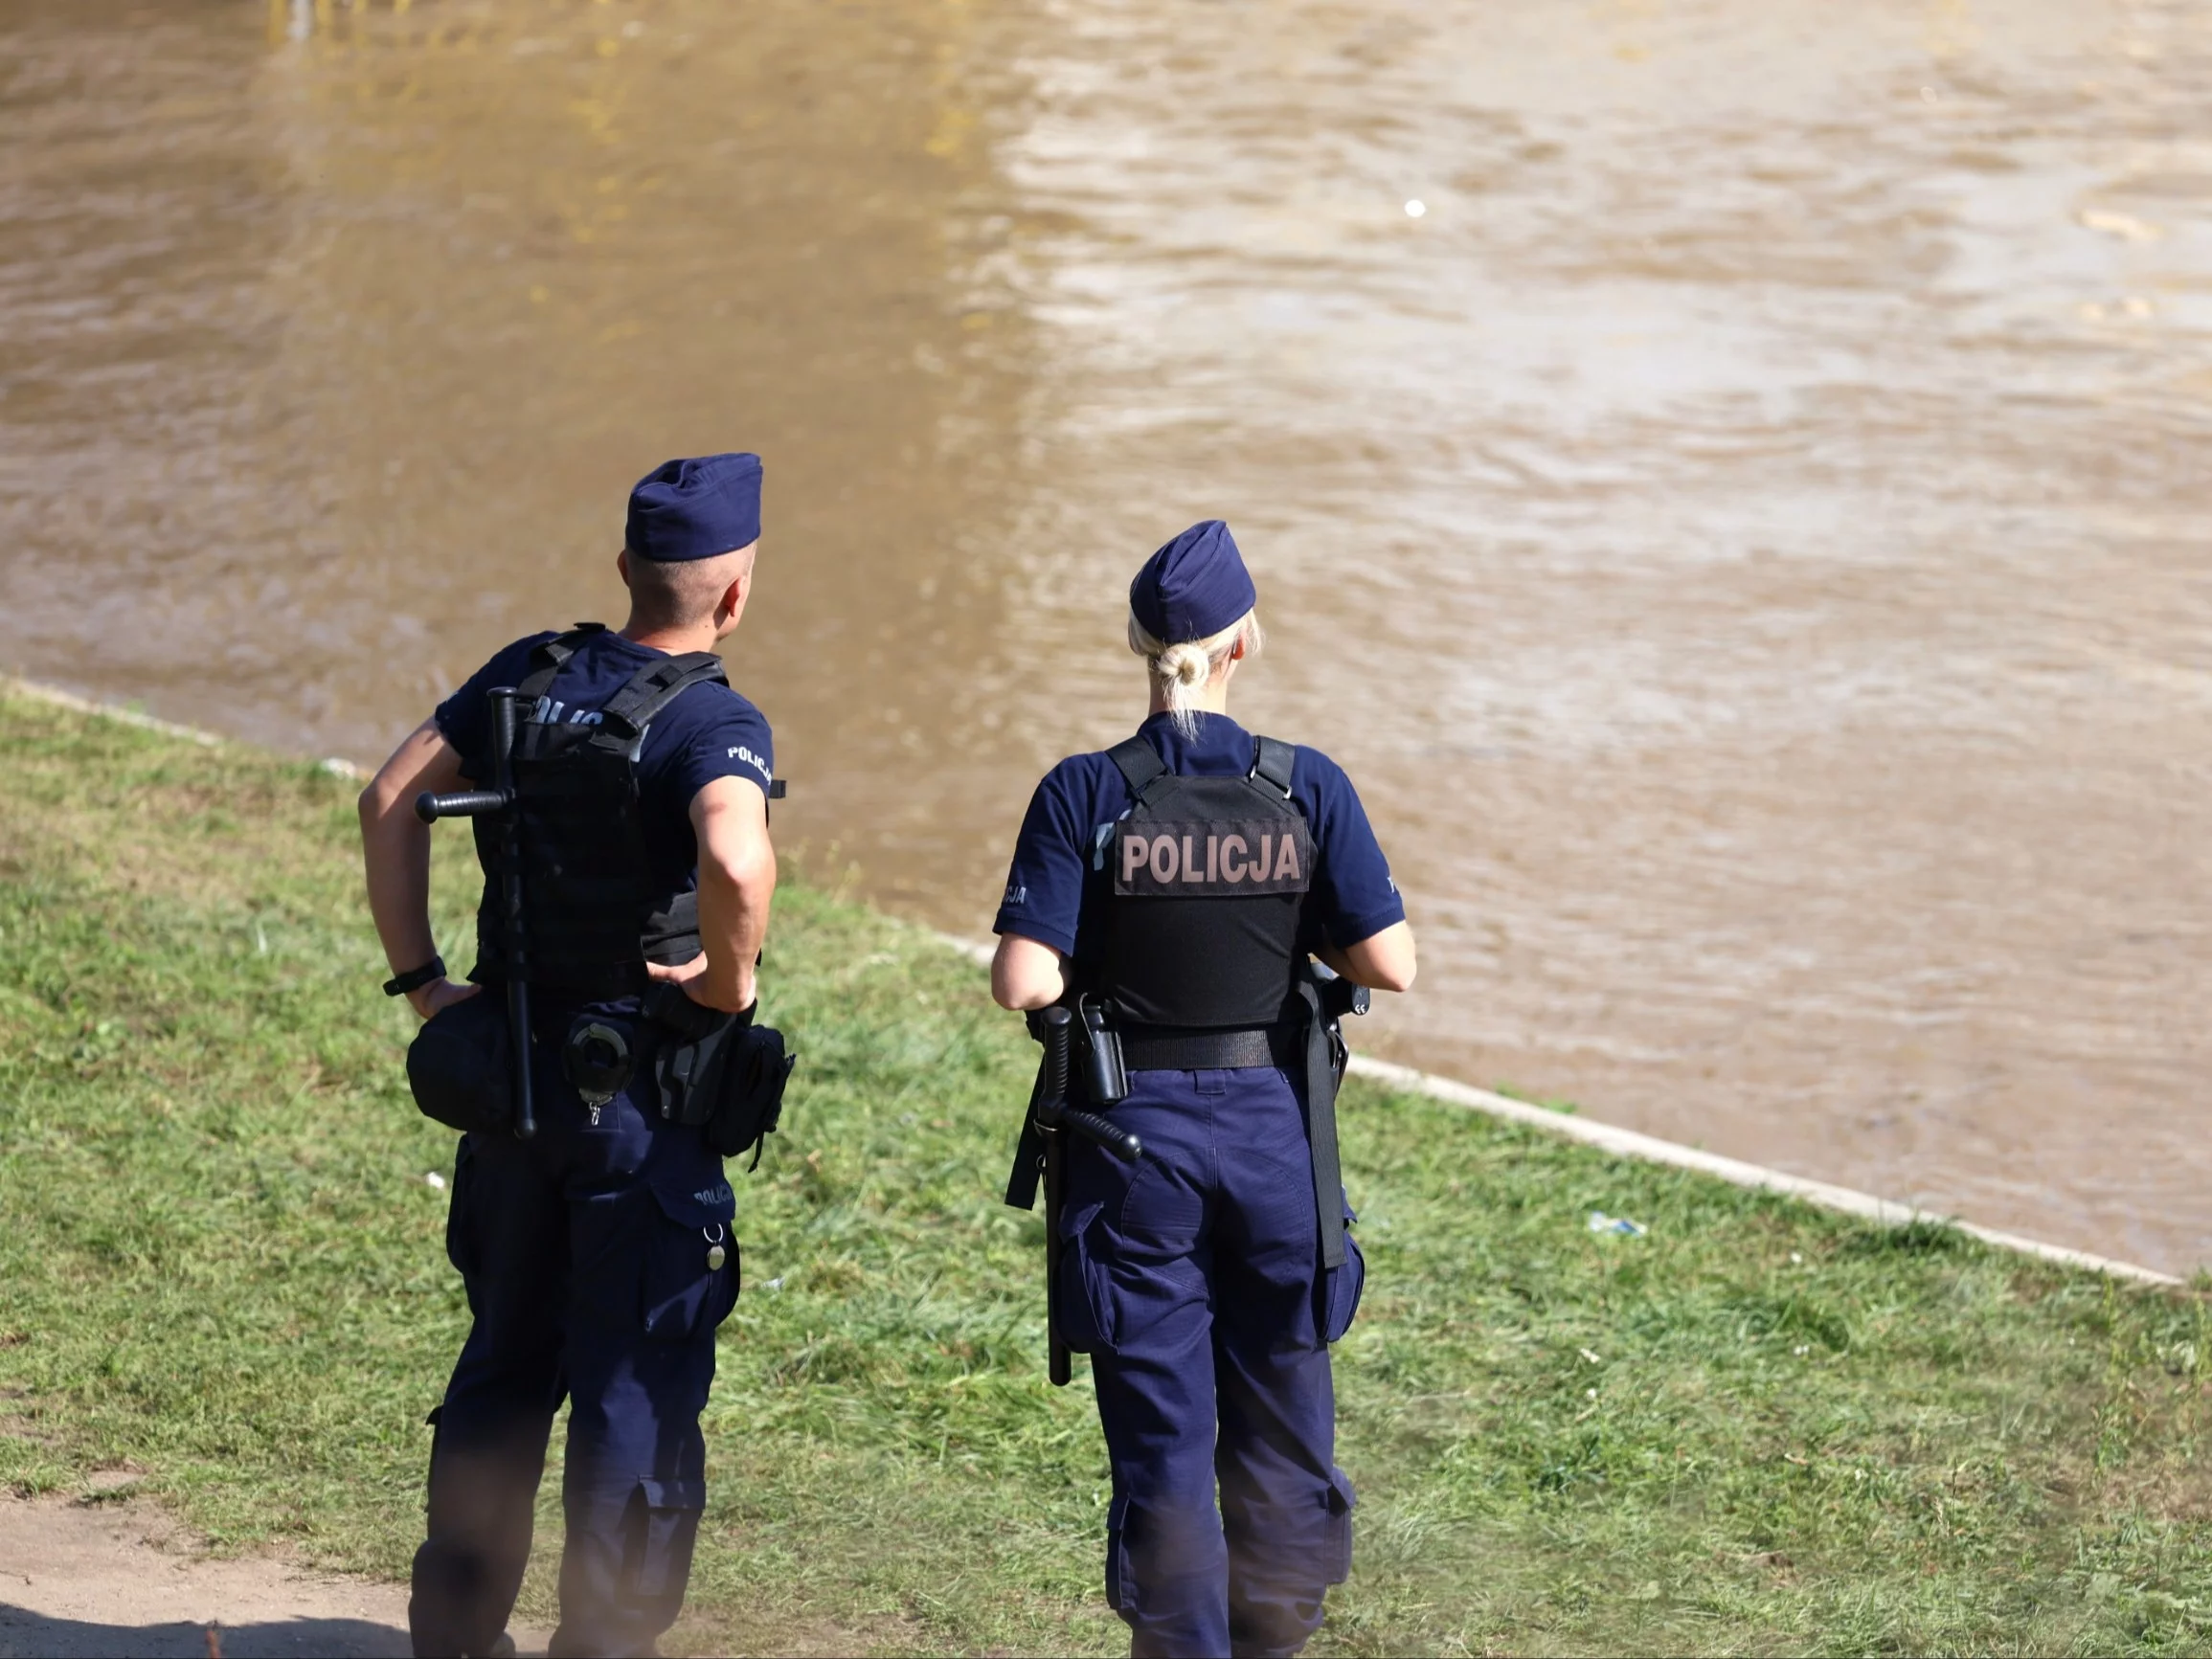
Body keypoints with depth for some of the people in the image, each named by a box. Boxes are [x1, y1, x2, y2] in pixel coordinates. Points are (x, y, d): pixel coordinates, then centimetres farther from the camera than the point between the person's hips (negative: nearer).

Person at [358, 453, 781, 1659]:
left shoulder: (530, 676, 3)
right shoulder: (712, 723, -18)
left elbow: (391, 799, 6)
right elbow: (736, 861, -38)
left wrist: (419, 978, 9)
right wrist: (733, 979, -19)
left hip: (509, 1070, 6)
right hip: (642, 1102, -6)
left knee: (505, 1364, 20)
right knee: (637, 1390, 4)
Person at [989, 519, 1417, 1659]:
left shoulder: (1084, 796, -9)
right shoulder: (1307, 791, -6)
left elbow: (1024, 983, -15)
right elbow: (1389, 963, -8)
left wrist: (1103, 948, 5)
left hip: (1134, 1137, -1)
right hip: (1275, 1134, 1)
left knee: (1161, 1436, 5)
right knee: (1279, 1422, 16)